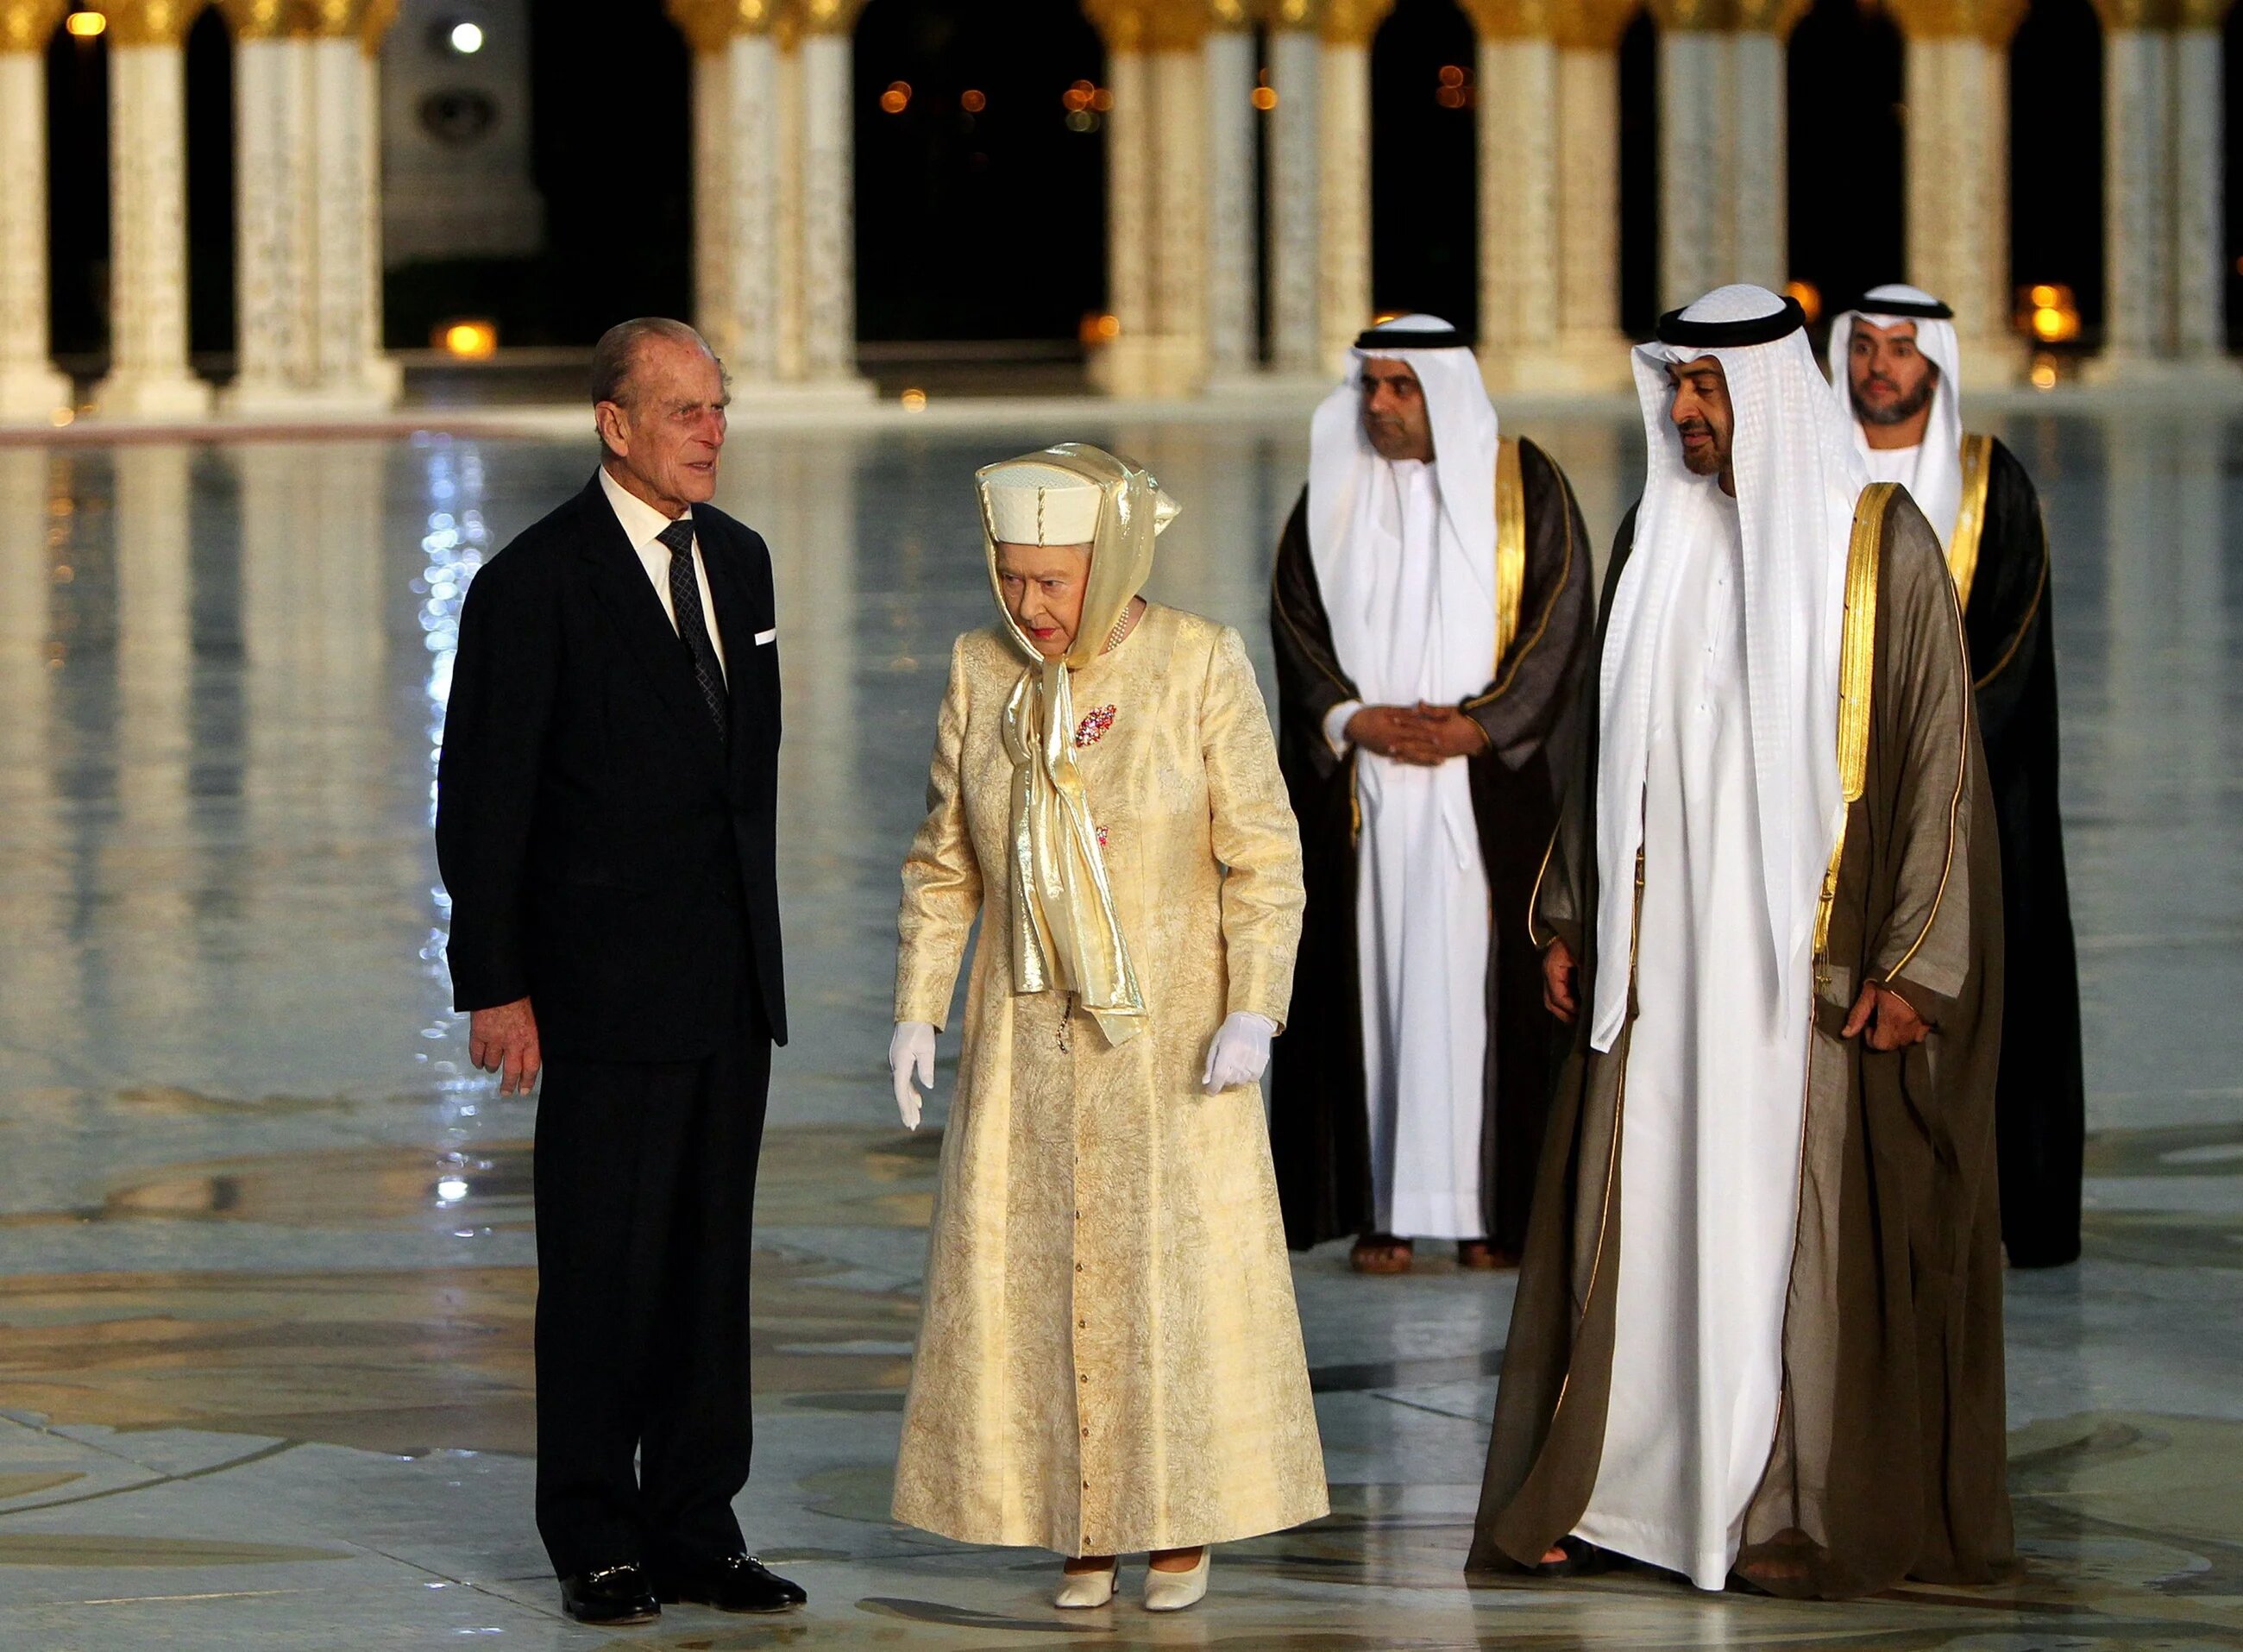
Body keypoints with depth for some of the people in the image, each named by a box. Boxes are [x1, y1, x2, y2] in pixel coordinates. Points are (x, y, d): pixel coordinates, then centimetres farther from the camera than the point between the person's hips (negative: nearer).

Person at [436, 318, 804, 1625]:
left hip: (732, 981, 6)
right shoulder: (535, 583, -10)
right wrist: (494, 987, -12)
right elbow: (482, 802, -9)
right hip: (606, 988, -6)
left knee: (713, 1259, 9)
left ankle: (698, 1530, 16)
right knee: (604, 1269, -1)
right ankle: (598, 1546, 8)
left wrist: (759, 939, 17)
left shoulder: (737, 559, 11)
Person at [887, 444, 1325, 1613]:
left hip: (1172, 1023, -3)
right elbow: (945, 866, 6)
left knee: (1179, 1264, -1)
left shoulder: (1201, 665, -11)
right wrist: (917, 1015, 0)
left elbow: (1264, 857, -10)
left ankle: (1182, 1518, 13)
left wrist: (1252, 1013, -19)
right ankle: (1080, 1523, 12)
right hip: (1032, 1033, 3)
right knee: (1037, 1271, 2)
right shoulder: (982, 674, -1)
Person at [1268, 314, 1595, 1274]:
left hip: (1489, 787, -2)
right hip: (1356, 783, 2)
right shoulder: (1334, 493, 9)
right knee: (1371, 973, -2)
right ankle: (1382, 1208, -1)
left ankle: (1490, 1207, -1)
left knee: (1483, 976, -5)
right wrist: (1356, 720, -9)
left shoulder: (1525, 486, 2)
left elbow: (1561, 619, -2)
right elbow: (1296, 619, 6)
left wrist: (1478, 726, -12)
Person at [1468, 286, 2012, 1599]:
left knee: (1808, 1221, -2)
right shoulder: (1658, 538, 10)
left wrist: (1913, 960, -12)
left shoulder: (1880, 542, -7)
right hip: (1662, 948, 5)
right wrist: (1569, 916, 14)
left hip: (1810, 954, -5)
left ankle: (1809, 1512, 5)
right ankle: (1605, 1490, 7)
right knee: (1641, 1207, 3)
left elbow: (1940, 752, -8)